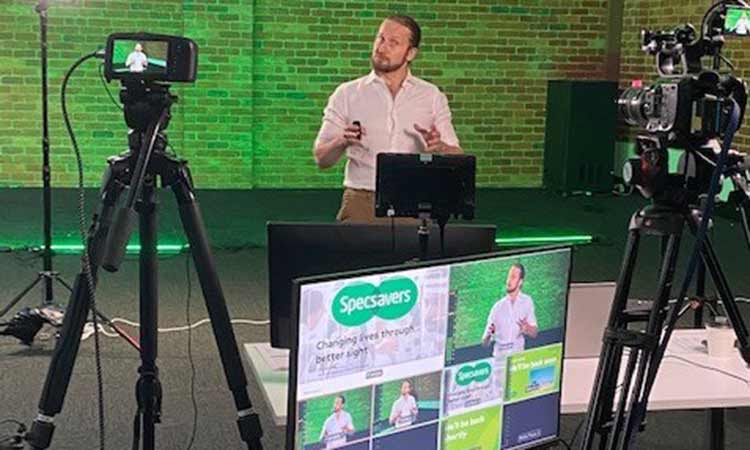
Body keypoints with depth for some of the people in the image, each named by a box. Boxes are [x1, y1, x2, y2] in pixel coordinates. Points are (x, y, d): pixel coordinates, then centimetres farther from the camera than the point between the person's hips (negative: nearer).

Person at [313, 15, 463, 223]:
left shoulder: (432, 96, 8)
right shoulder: (347, 94, 5)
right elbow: (321, 159, 3)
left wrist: (439, 147, -14)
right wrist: (341, 142, -18)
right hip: (361, 200, -1)